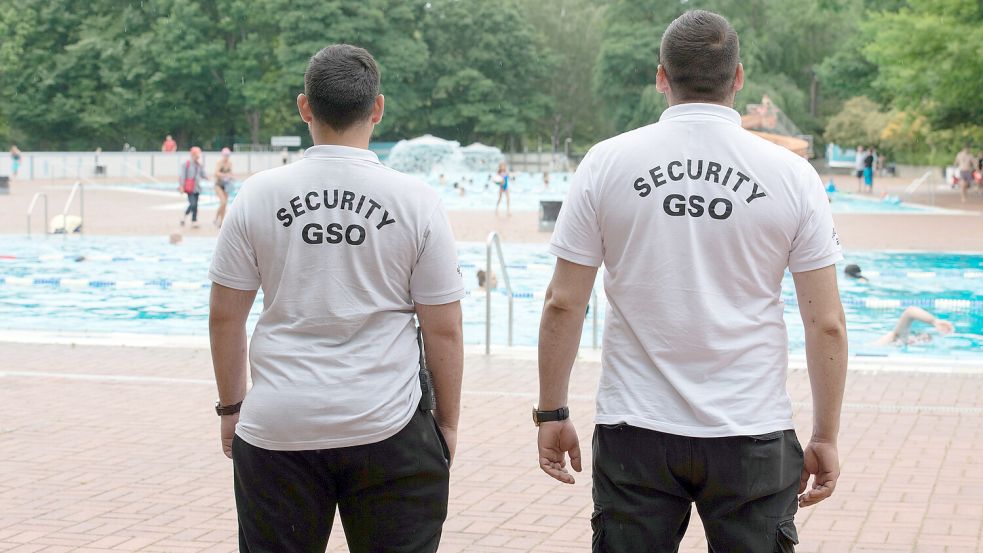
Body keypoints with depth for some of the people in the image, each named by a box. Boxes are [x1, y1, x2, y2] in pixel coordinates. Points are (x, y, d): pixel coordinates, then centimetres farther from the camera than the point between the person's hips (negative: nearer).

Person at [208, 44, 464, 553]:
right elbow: (444, 330, -2)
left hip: (278, 430, 1)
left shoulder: (258, 195, -1)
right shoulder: (416, 200, -4)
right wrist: (448, 422, 9)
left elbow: (225, 315, 3)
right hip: (388, 431, -1)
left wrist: (232, 406, 15)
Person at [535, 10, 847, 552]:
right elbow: (826, 324, -2)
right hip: (752, 436, 0)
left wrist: (552, 412, 8)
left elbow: (563, 304, -1)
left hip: (634, 432, 1)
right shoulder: (792, 174, -2)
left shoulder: (607, 163, -1)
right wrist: (825, 437, 7)